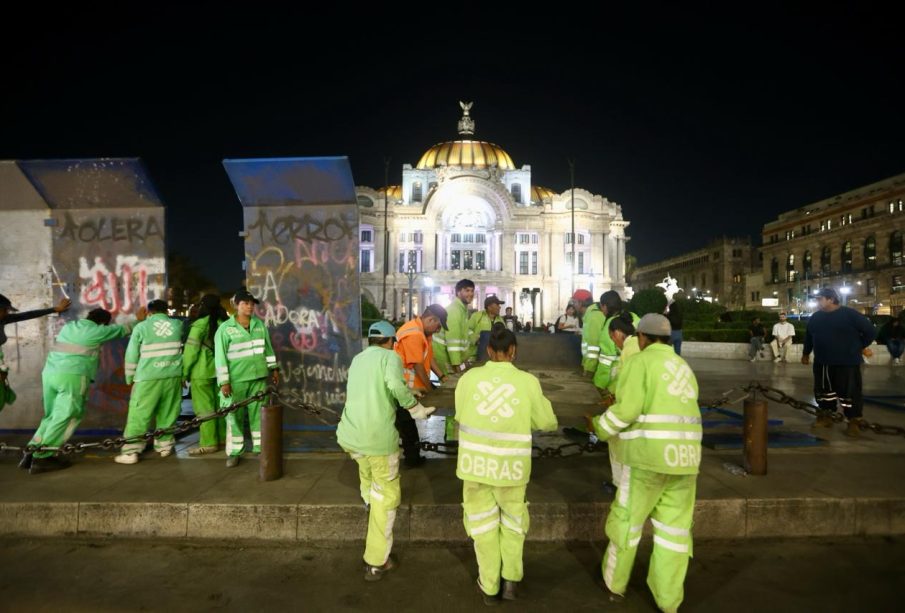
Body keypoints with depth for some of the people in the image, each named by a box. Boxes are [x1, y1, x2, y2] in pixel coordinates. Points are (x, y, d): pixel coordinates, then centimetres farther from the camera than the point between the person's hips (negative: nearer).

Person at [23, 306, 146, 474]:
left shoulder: (69, 326, 20)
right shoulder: (97, 330, 3)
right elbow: (122, 329, 17)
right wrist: (139, 319, 33)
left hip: (49, 373, 8)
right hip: (72, 376, -7)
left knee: (52, 416, 18)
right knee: (65, 418, -2)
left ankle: (31, 453, 15)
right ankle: (41, 459, -2)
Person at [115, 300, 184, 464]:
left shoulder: (141, 327, 0)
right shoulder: (177, 324, 8)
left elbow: (131, 355, 4)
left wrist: (130, 378, 13)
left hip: (149, 377, -3)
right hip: (173, 376, 3)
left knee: (139, 414, 2)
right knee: (167, 413, 12)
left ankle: (131, 452, 2)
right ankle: (164, 446, 19)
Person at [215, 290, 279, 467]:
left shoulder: (260, 325, 6)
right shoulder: (225, 329, -7)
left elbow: (268, 348, 14)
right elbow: (220, 357, -9)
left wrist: (274, 368, 13)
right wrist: (224, 382, -12)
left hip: (259, 377, 4)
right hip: (236, 380, -3)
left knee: (259, 413, 9)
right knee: (235, 416, 4)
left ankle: (260, 447, 20)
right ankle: (234, 452, 15)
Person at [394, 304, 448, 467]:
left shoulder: (424, 331, 6)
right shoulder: (413, 334, -28)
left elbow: (429, 357, 9)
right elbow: (418, 367, -23)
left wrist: (443, 377, 3)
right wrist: (430, 390, -13)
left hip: (414, 386, 9)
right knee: (406, 424, 6)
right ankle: (412, 458, 19)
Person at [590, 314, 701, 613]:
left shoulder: (640, 362, -6)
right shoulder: (683, 368, 16)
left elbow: (625, 410, -16)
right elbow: (678, 411, 16)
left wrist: (600, 428, 3)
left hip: (649, 456, -6)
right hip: (685, 457, 6)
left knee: (627, 519, 12)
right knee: (674, 527, 14)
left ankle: (615, 583, 29)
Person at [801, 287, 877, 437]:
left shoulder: (850, 314, -9)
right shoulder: (816, 317, 8)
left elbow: (870, 332, -3)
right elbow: (808, 336, 20)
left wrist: (858, 347, 2)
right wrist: (806, 353, 24)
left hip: (847, 363, -6)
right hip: (822, 363, 6)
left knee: (850, 392, -2)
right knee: (824, 391, 13)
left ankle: (854, 422, 8)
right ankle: (825, 417, 25)